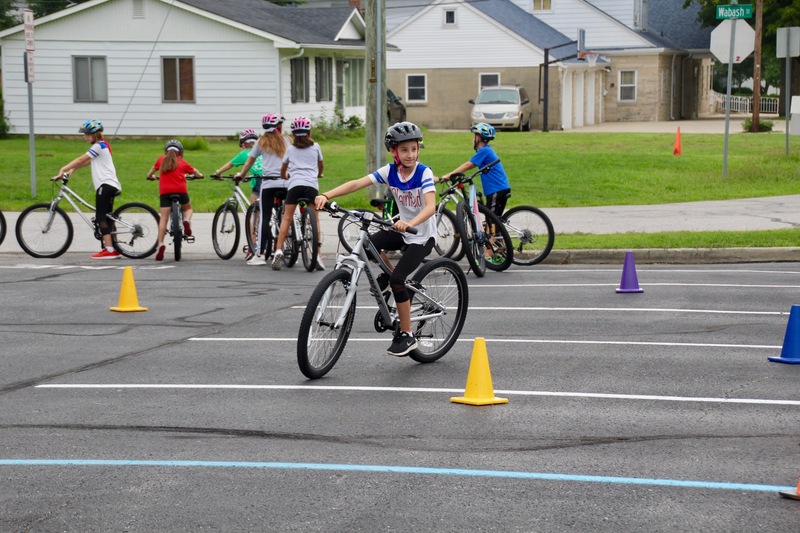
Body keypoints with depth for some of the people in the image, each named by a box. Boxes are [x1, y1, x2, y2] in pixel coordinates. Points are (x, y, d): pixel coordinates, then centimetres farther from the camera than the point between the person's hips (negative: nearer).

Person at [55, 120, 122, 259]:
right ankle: (114, 249, 12)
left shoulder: (99, 146, -8)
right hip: (111, 185, 10)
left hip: (105, 185, -10)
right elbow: (87, 162, 18)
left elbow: (81, 160, -10)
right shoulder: (102, 145, 22)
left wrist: (63, 169, -7)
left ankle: (109, 250, -16)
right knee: (107, 218, 12)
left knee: (101, 218, -11)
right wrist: (71, 169, 8)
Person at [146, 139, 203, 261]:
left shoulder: (161, 159, 17)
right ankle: (187, 220, -7)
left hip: (165, 191, 0)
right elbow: (194, 171, 30)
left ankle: (160, 244, -14)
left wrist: (150, 177, 52)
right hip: (181, 190, 0)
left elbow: (151, 172, 29)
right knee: (188, 208, 26)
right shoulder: (183, 162, 16)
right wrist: (200, 175, 52)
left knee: (163, 218, -1)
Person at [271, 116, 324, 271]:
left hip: (294, 184, 0)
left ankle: (278, 251, -13)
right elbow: (321, 166, 32)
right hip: (311, 184, 0)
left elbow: (283, 169, 30)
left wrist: (284, 176, 52)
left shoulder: (290, 149, 17)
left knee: (286, 218, 0)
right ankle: (317, 254, 0)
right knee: (314, 219, 7)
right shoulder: (315, 147, 17)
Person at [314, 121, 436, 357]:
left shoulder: (424, 173, -20)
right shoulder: (390, 171, -8)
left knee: (397, 279, -20)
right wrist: (326, 195, -31)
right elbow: (356, 184, -17)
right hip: (402, 229, 5)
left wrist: (410, 223, -53)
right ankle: (385, 275, 12)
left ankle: (406, 335, -7)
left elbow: (431, 207, -34)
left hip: (422, 235, -5)